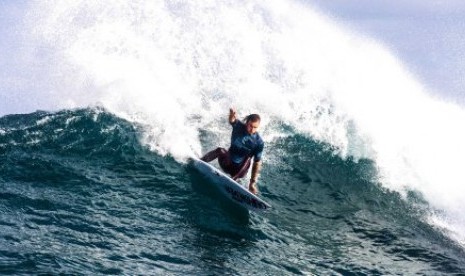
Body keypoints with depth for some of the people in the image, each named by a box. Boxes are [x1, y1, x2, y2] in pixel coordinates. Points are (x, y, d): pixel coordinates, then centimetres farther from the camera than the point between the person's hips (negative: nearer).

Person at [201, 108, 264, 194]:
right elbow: (232, 121, -32)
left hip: (240, 169, -1)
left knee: (248, 157, -28)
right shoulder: (239, 126, -10)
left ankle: (234, 178, -35)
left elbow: (257, 163, -12)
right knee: (220, 150, -27)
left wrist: (253, 183, -18)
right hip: (227, 163, 1)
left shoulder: (259, 143, -13)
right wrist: (232, 116, -57)